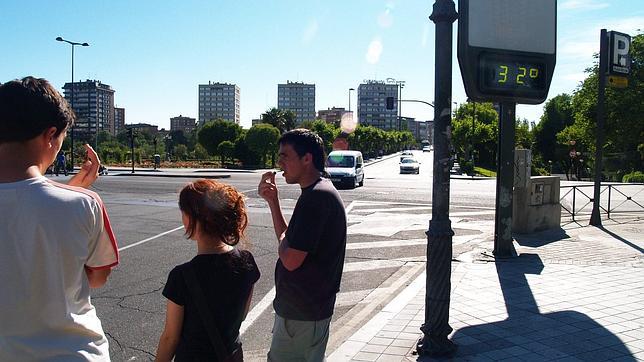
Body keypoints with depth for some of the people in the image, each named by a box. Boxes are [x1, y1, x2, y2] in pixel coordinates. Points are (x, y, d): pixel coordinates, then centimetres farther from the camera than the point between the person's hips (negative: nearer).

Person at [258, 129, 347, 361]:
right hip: (310, 306, 10)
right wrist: (272, 200, 5)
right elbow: (289, 240, 13)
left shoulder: (316, 197, -23)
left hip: (301, 312, -10)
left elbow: (291, 260, -26)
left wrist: (282, 242, -5)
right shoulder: (321, 191, 10)